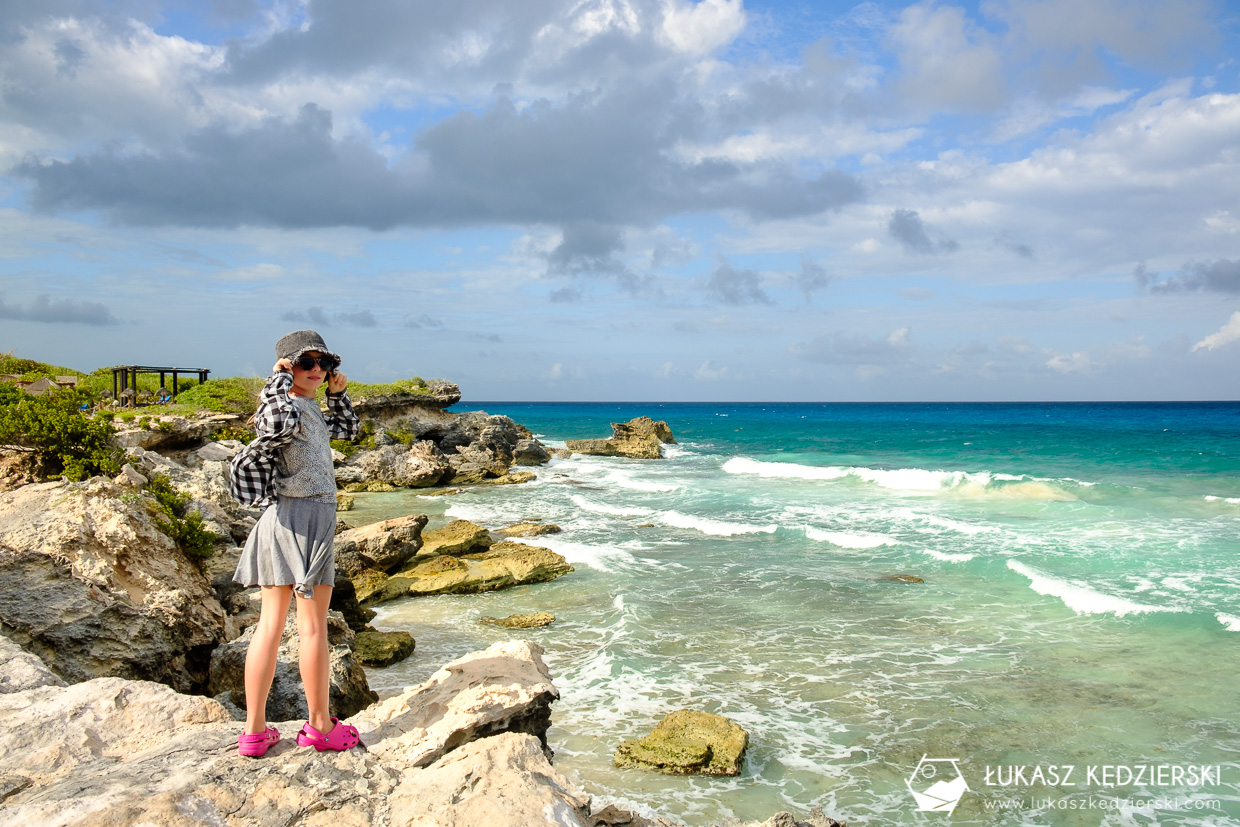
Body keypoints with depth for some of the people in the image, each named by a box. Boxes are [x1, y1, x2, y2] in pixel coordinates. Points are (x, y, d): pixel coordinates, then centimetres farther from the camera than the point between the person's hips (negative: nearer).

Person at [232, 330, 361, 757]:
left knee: (270, 625, 8)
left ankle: (255, 730, 13)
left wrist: (338, 393, 17)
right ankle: (320, 726, 13)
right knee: (313, 627, 1)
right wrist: (279, 380, -22)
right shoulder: (289, 407, -12)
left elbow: (347, 429, 32)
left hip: (281, 521, 10)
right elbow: (275, 422, -37)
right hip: (305, 517, -10)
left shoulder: (310, 409, 17)